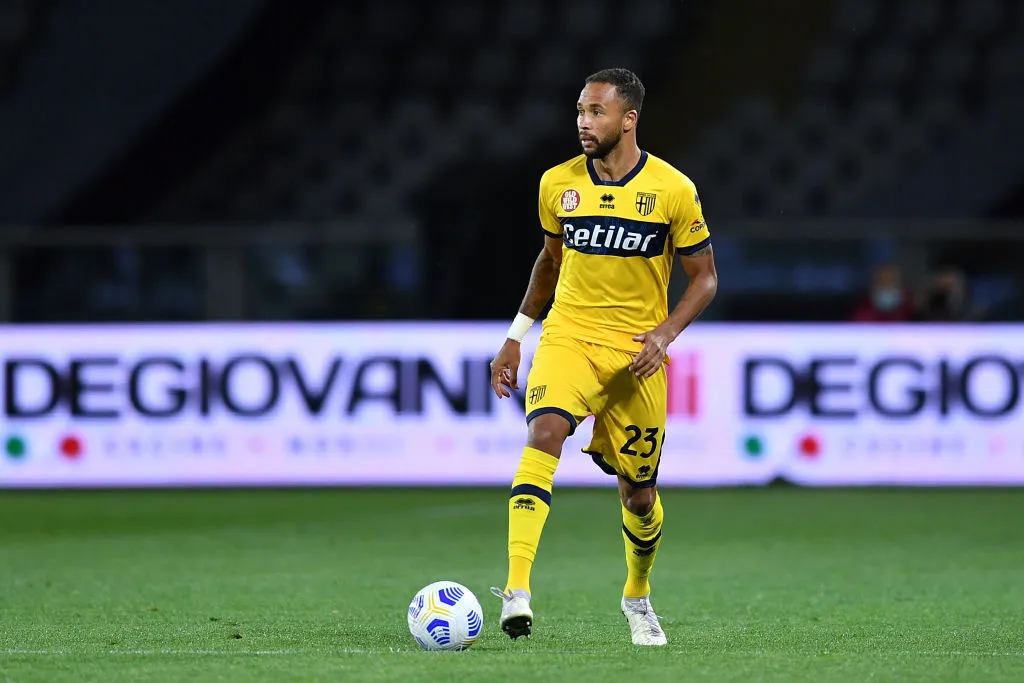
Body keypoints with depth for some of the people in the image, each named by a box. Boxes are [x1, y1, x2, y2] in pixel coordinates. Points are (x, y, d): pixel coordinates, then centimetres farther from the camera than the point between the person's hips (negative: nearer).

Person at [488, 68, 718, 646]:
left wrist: (665, 333, -15)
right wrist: (516, 336, 15)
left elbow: (705, 278, 1)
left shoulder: (674, 191, -7)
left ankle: (638, 595, 38)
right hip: (568, 336, 1)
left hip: (637, 353, -1)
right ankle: (518, 590, -37)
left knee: (639, 494, 7)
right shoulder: (558, 184, 1)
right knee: (545, 433, -29)